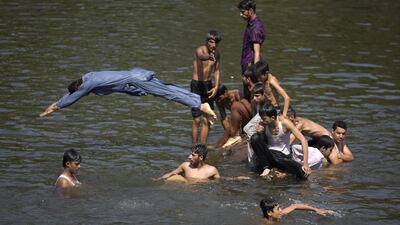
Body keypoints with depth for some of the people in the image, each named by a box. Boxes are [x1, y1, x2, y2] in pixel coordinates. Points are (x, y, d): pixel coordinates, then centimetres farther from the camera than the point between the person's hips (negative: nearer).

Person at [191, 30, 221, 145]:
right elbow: (201, 56, -42)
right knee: (197, 119, -7)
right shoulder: (200, 50, -16)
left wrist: (216, 86, 1)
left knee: (207, 119, 5)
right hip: (197, 85, -6)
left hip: (208, 85, 6)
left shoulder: (216, 53, 4)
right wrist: (209, 56, -65)